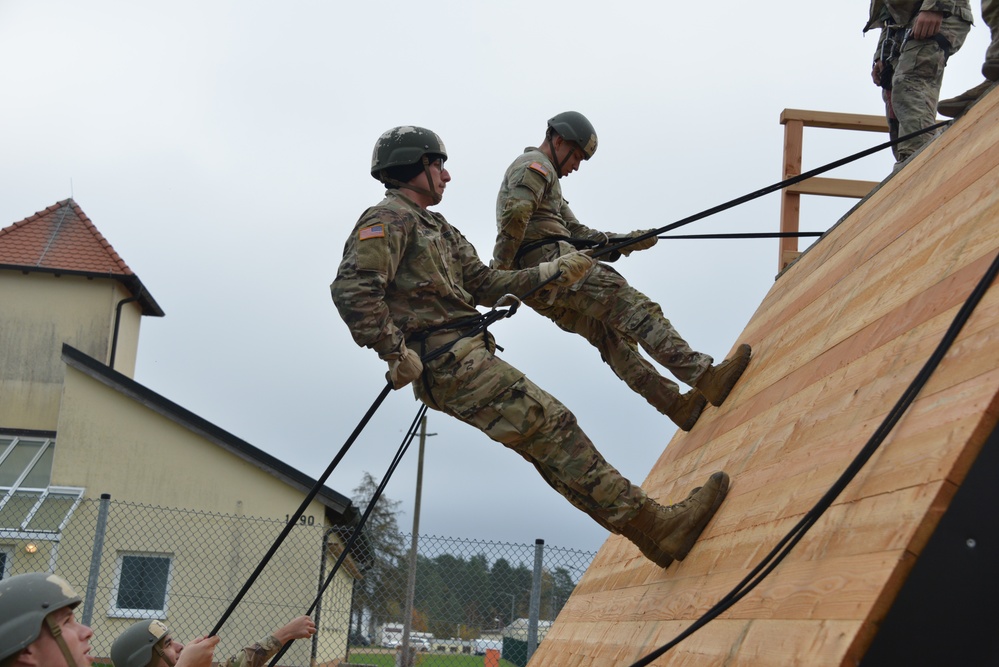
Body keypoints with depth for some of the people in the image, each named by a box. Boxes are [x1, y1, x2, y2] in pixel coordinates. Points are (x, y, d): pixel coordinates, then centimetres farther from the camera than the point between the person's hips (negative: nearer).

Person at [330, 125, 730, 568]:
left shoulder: (435, 228, 26)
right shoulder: (387, 220, -6)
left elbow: (484, 283, 26)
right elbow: (351, 290, -20)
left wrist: (550, 273, 20)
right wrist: (396, 353, -20)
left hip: (465, 358, 10)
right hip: (448, 361, -10)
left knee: (547, 445, 5)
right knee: (552, 427, -12)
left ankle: (656, 531, 5)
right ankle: (653, 524, -10)